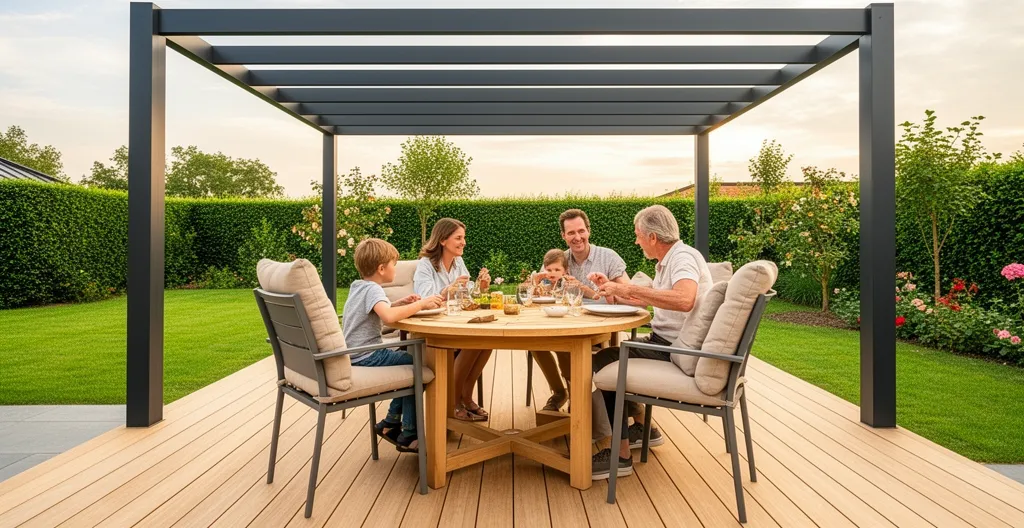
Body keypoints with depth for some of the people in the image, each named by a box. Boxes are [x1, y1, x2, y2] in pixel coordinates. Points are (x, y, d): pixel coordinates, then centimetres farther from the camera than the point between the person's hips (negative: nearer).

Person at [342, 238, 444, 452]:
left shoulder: (358, 286, 12)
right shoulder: (372, 289, -17)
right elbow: (388, 317, -37)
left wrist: (400, 303, 9)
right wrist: (420, 304, -27)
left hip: (356, 354, 10)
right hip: (367, 357, -10)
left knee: (408, 361, 19)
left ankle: (390, 422, 23)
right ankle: (408, 435, 1)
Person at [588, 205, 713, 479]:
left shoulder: (683, 257, -18)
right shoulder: (668, 260, 13)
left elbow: (684, 300, -38)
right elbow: (645, 299, 23)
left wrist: (627, 288, -34)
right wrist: (612, 289, 14)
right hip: (665, 342, 10)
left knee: (604, 361, -16)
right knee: (611, 353, 18)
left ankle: (620, 455, -8)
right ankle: (641, 427, 27)